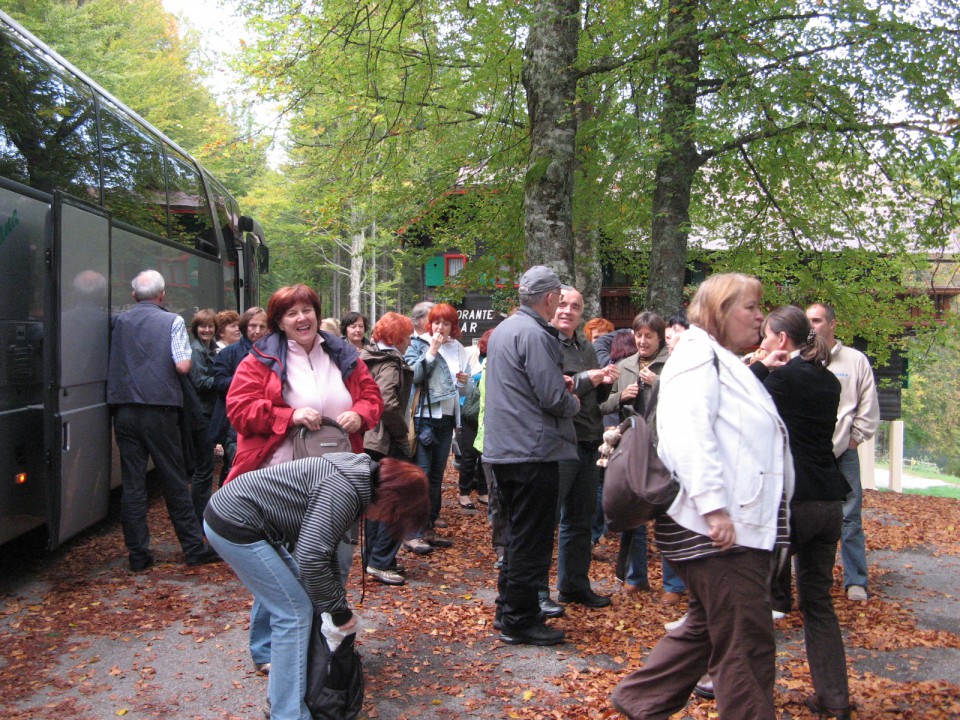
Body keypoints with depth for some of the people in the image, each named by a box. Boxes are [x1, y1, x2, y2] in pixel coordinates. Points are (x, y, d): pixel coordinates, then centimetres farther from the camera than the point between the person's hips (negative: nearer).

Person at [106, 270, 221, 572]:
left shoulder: (119, 321, 7)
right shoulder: (172, 321, -3)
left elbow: (112, 363, 11)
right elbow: (182, 365, -12)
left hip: (124, 410, 3)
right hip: (160, 409, -3)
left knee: (132, 484, 5)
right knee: (174, 481, 5)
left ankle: (138, 555, 9)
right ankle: (194, 548, 11)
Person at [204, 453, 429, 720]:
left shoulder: (360, 475, 7)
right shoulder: (343, 492, -23)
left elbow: (322, 543, 17)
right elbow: (311, 558, -27)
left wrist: (339, 603, 16)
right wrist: (339, 610, -13)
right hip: (234, 524, -10)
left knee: (290, 604, 17)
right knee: (295, 611, -5)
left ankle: (279, 694, 30)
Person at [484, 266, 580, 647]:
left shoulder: (503, 330, 13)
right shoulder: (534, 334, -18)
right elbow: (554, 399, -21)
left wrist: (559, 384, 11)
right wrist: (574, 401, 0)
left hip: (503, 450, 10)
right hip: (533, 451, -10)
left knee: (516, 533, 19)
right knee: (532, 540, 0)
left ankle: (507, 610, 28)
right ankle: (520, 621, 8)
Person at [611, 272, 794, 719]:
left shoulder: (726, 364, 23)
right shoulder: (699, 356, -9)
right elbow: (688, 433, -22)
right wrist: (713, 507, -28)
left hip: (743, 525, 11)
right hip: (716, 528, -11)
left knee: (708, 627, 18)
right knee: (746, 644, -6)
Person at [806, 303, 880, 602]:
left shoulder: (855, 360, 5)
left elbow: (869, 407, 7)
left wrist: (855, 438, 1)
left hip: (843, 454, -1)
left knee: (850, 518, 1)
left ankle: (855, 581, 9)